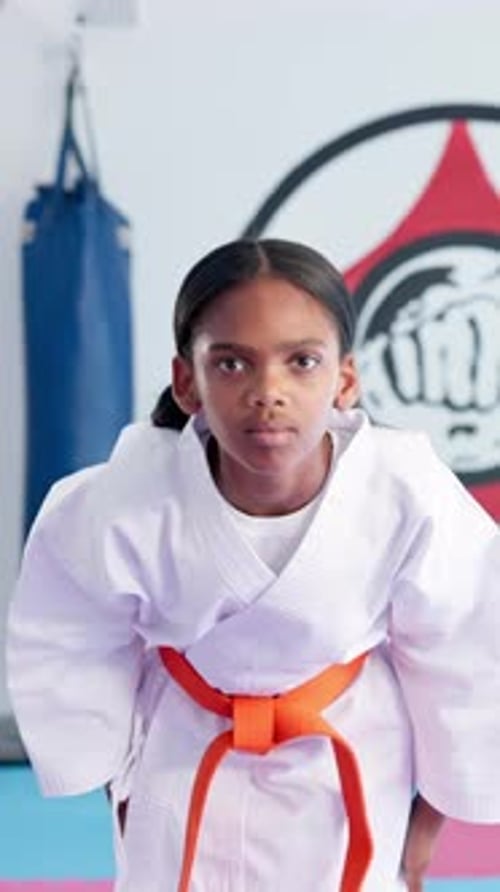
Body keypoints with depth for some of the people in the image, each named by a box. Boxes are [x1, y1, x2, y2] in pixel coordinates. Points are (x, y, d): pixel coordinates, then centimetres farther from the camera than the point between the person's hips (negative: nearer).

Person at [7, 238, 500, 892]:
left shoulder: (410, 503, -29)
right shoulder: (120, 509, -30)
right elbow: (70, 659, -9)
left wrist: (422, 831, 0)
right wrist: (123, 796, 2)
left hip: (351, 763, 0)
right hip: (189, 757, 0)